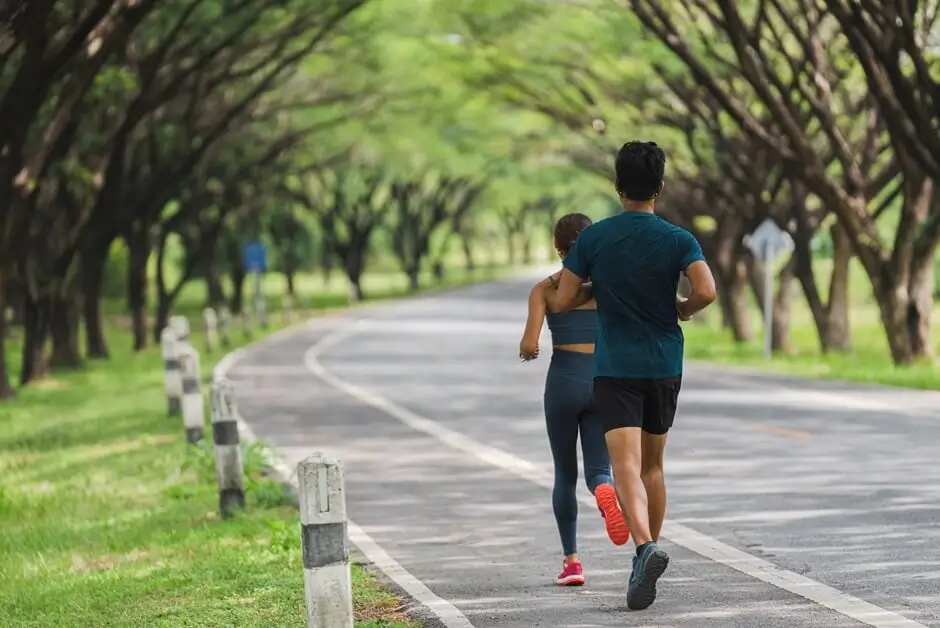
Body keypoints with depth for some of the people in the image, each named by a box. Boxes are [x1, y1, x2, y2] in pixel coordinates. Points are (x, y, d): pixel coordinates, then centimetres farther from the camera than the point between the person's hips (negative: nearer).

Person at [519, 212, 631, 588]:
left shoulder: (545, 289, -1)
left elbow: (529, 345, -11)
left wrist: (527, 352, 12)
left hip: (564, 382, -1)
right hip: (605, 382, 1)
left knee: (565, 474, 15)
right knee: (598, 471, 4)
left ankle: (571, 560, 12)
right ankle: (607, 494, -35)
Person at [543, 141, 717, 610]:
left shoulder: (593, 238, -3)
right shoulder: (678, 240, -4)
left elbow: (561, 302, -3)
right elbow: (706, 292, -18)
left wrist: (555, 290, 21)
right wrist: (683, 310, 4)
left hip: (614, 366, -2)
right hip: (665, 365, 2)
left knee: (626, 466, -12)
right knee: (652, 465, 17)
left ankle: (646, 546, -34)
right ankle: (647, 553, 24)